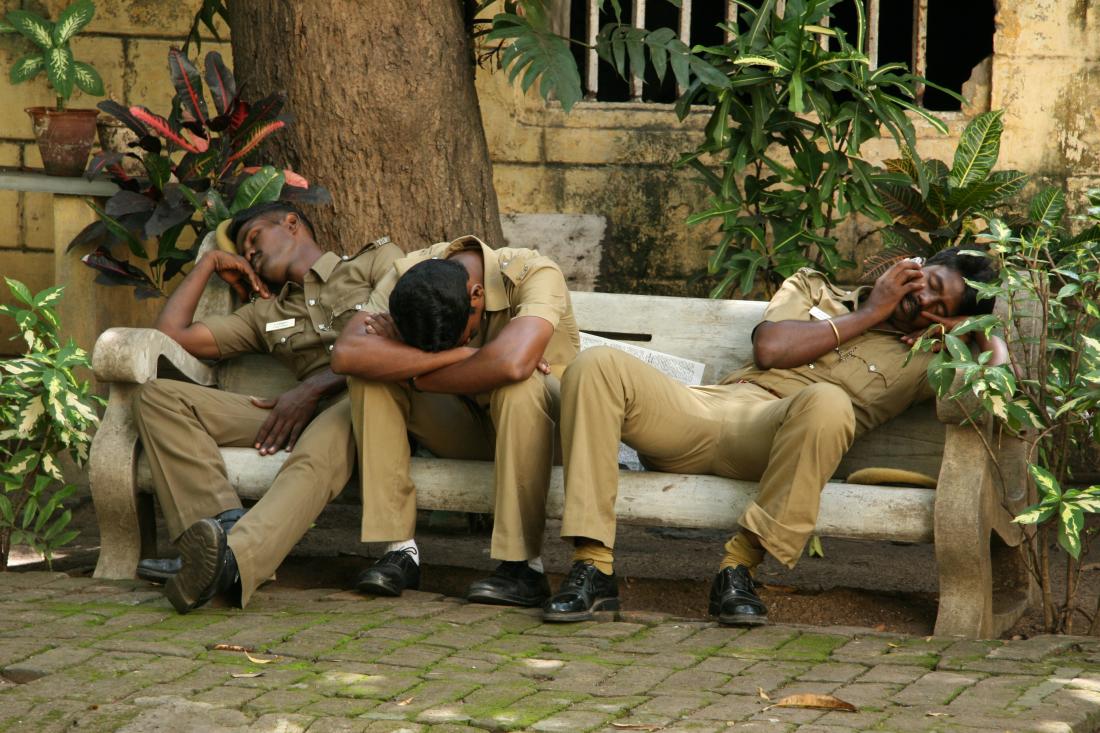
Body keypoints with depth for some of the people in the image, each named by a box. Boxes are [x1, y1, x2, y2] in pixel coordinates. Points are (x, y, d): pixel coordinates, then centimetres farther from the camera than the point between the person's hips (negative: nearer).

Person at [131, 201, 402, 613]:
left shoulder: (377, 260, 19)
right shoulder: (266, 313, 34)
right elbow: (171, 333, 29)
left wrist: (312, 388, -9)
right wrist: (210, 263, 34)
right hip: (307, 412, 6)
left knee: (313, 458, -42)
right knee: (157, 396, -11)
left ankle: (233, 557, -66)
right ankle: (227, 526, -33)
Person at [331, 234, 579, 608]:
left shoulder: (536, 275, -27)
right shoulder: (407, 277, -16)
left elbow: (512, 363, -46)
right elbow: (346, 355, -32)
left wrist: (417, 376, -31)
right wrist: (459, 353, -36)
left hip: (542, 422, -3)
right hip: (467, 424, 3)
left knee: (517, 385, -38)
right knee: (368, 376, -21)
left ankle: (523, 564, -28)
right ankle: (399, 548, -19)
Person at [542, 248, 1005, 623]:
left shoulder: (923, 357, 24)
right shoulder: (814, 289, 30)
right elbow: (770, 348, 9)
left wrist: (975, 325, 17)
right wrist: (866, 315, 14)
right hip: (704, 408, 2)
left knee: (827, 401, -40)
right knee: (598, 363, -26)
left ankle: (738, 569, -29)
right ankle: (592, 570, -31)